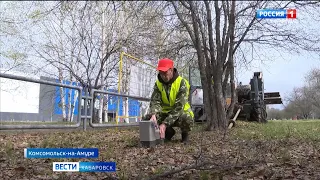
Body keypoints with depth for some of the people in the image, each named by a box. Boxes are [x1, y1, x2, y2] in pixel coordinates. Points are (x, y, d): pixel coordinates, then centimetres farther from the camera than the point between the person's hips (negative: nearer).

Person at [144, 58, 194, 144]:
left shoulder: (182, 83, -22)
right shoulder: (158, 84, -7)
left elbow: (178, 107, -29)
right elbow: (155, 101, -19)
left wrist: (165, 124, -37)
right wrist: (153, 115, -43)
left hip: (181, 112, -4)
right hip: (165, 113, 4)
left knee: (186, 118, -38)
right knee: (148, 118, -20)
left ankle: (185, 133, -1)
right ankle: (169, 132, 7)